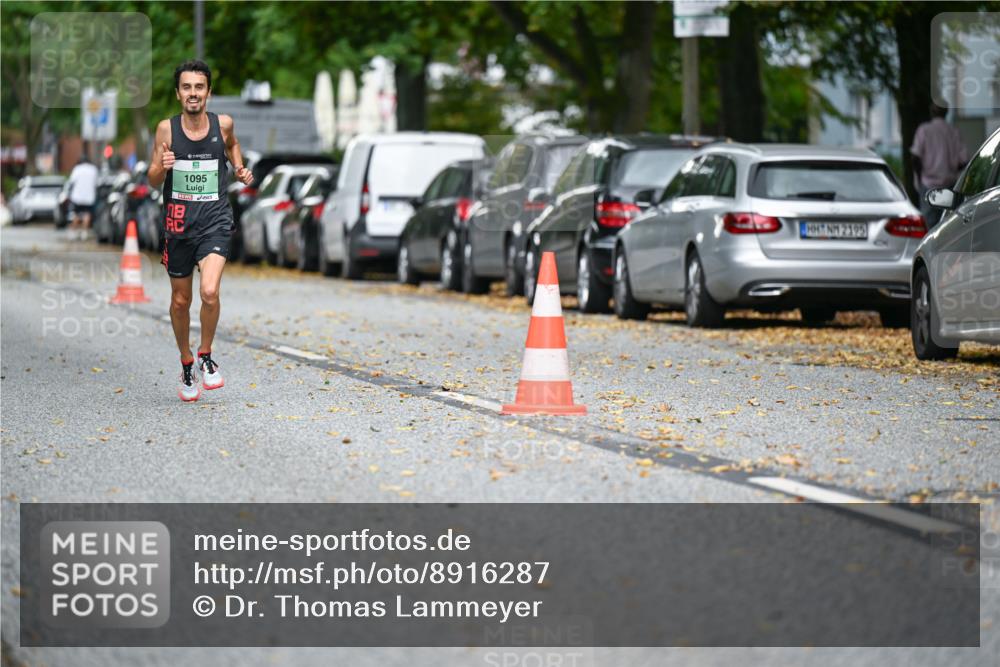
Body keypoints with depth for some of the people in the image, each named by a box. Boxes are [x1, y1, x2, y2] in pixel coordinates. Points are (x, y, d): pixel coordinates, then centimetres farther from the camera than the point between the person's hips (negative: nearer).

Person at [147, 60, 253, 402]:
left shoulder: (223, 123, -2)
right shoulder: (167, 128, -4)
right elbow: (153, 180, 2)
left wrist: (239, 168, 4)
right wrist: (162, 166, -19)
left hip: (215, 219, -1)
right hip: (178, 221, 1)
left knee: (210, 292, -22)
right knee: (181, 300, 12)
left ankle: (206, 356, 2)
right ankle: (186, 364, 33)